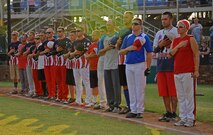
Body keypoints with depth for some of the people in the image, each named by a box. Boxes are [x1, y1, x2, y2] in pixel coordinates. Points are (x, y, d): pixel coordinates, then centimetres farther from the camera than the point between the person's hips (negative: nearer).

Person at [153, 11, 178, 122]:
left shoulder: (176, 32, -1)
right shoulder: (159, 33, 17)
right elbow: (155, 50, 14)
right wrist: (160, 45, -4)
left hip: (172, 64, -6)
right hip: (160, 64, 6)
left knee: (173, 91, -3)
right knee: (164, 91, 7)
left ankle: (173, 113, 2)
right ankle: (168, 112, 15)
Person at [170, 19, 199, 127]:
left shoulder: (191, 39, -3)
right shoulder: (175, 40, 16)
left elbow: (196, 55, -7)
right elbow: (171, 54, 7)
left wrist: (196, 70, -13)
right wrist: (178, 46, -8)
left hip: (188, 72, -7)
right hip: (177, 72, 7)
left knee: (189, 95, -4)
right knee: (180, 96, 9)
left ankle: (190, 119, 0)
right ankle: (183, 118, 15)